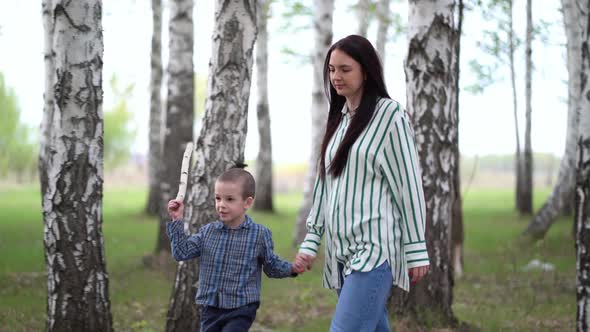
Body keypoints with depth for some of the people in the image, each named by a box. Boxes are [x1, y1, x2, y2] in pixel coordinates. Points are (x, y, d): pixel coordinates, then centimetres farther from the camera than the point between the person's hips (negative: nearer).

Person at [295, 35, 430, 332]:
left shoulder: (390, 115, -5)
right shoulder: (338, 120, 15)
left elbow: (409, 185, -6)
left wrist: (416, 249, -7)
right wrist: (311, 240, 13)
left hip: (375, 248, -7)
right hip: (342, 249, 7)